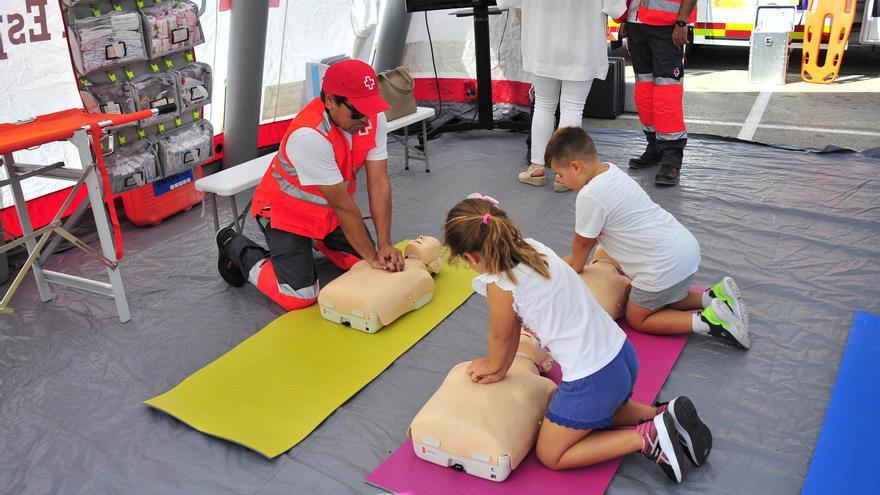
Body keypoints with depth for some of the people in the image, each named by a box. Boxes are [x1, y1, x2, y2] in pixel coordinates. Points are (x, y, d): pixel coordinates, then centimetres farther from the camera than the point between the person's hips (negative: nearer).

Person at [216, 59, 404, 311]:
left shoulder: (373, 117, -17)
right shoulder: (309, 135, -36)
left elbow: (379, 184, -16)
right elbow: (343, 205, -30)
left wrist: (384, 246, -21)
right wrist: (372, 255, -22)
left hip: (329, 210, 7)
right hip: (288, 212, -6)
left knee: (374, 266, 2)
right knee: (299, 297, -12)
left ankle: (318, 240, 28)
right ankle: (236, 248, 12)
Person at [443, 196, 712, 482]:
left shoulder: (499, 285, -21)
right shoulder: (533, 248, 2)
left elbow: (500, 336, -1)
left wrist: (493, 366, 20)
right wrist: (500, 370, 19)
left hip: (592, 379, -9)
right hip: (622, 352, 9)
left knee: (550, 455, 14)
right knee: (598, 413, 38)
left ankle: (646, 438, 2)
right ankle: (666, 417, 17)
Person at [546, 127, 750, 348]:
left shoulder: (590, 196, -22)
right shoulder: (611, 171, 8)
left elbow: (583, 241, -5)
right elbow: (594, 232, 18)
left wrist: (574, 268, 14)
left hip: (666, 264, -10)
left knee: (637, 319, 11)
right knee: (661, 300, 31)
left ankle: (710, 321, -3)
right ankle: (715, 296, 15)